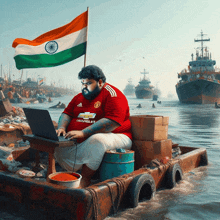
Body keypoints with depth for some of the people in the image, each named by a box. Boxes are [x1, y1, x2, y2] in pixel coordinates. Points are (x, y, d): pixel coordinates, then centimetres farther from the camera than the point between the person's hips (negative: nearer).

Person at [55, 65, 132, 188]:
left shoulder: (112, 95, -8)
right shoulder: (80, 97, 18)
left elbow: (111, 122, -21)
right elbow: (67, 113, 19)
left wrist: (83, 133, -26)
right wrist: (62, 128, -5)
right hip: (80, 141, 7)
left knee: (96, 140, -38)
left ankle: (84, 181, -22)